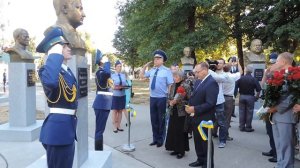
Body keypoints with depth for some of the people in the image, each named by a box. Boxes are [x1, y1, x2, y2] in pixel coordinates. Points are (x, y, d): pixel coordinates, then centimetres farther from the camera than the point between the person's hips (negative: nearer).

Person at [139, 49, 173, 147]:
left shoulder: (167, 71, -8)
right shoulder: (152, 70, 8)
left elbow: (170, 85, -11)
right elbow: (141, 76, 18)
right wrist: (145, 66, 6)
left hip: (162, 98, -5)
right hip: (152, 97, 5)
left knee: (161, 119, 8)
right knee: (153, 119, 13)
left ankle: (160, 140, 23)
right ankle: (155, 138, 27)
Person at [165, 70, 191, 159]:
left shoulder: (186, 86, -9)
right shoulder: (172, 86, 8)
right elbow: (169, 98, 14)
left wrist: (178, 101, -18)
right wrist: (170, 102, -6)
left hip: (182, 112, -5)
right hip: (173, 112, 6)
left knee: (181, 131, 1)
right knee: (173, 130, 7)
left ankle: (181, 151, 15)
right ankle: (176, 149, 22)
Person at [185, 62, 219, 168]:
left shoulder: (211, 83, -19)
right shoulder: (198, 81, 8)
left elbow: (210, 104, -24)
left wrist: (195, 109, -23)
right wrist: (189, 106, -4)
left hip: (205, 119, -8)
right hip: (196, 117, 8)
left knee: (206, 141, 7)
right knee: (198, 140, 19)